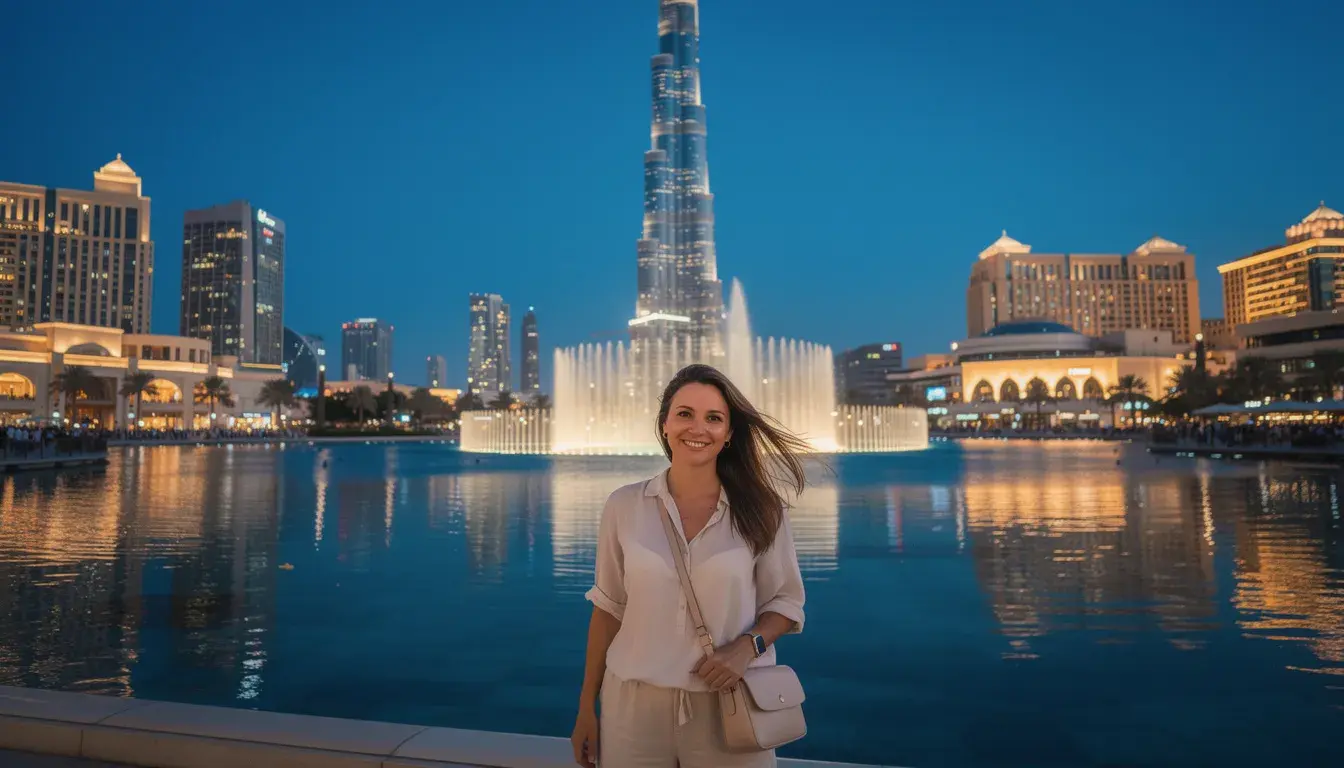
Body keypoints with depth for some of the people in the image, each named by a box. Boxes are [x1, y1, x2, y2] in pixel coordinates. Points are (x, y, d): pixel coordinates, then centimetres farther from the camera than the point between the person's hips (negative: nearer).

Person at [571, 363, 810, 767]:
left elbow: (786, 603, 2)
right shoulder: (623, 506, -4)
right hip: (634, 705, 1)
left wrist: (747, 646, -17)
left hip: (728, 705, 0)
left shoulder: (761, 510, -6)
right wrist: (586, 708, 5)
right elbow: (608, 608, 3)